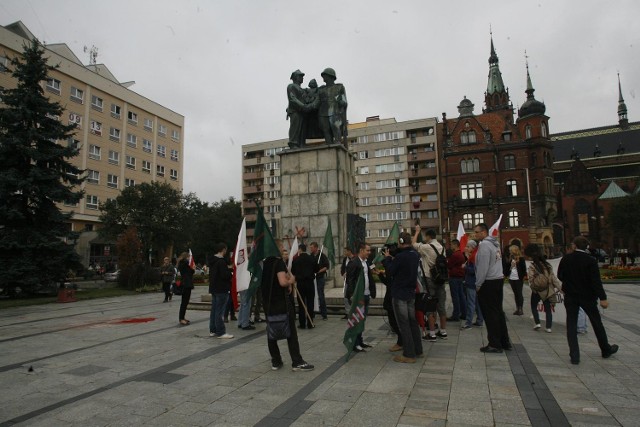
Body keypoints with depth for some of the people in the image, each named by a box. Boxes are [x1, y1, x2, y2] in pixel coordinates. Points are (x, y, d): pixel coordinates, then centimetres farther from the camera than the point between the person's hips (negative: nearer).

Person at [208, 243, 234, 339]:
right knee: (219, 311, -6)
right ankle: (220, 332, -2)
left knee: (214, 310, 14)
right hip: (221, 289, -10)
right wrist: (232, 273, -3)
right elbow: (225, 275, -24)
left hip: (214, 289, 10)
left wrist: (229, 269, 12)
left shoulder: (213, 261, 13)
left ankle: (213, 330, 20)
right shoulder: (221, 261, -18)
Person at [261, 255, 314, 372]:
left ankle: (275, 361, 17)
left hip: (268, 302, 7)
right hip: (281, 302, -7)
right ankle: (297, 362, 1)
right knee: (291, 331, 0)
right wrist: (291, 281, -6)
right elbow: (283, 282, -26)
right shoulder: (279, 262, -14)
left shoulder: (265, 263, 10)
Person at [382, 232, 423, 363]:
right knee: (413, 322, 16)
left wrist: (387, 258, 0)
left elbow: (390, 271, -12)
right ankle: (417, 350, 25)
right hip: (411, 293, 8)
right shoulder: (415, 255, 5)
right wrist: (392, 259, 6)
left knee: (403, 324, -2)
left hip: (399, 294, -8)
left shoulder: (400, 256, -22)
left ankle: (409, 354, 3)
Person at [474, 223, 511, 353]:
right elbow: (495, 263, 15)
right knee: (498, 311, 14)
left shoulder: (484, 244, -15)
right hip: (499, 279, 9)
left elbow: (483, 267, -19)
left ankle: (495, 344, 3)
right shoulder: (495, 243, 13)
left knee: (490, 314, -2)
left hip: (488, 283, -9)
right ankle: (504, 341, 20)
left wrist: (478, 284, -11)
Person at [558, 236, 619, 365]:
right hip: (587, 296, -1)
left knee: (571, 325, 4)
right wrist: (602, 298, -14)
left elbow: (560, 276, 3)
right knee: (597, 323, 17)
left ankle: (574, 355, 1)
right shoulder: (591, 261, -13)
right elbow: (596, 281, -17)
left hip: (570, 296, 1)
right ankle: (606, 350, 36)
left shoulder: (565, 259, -5)